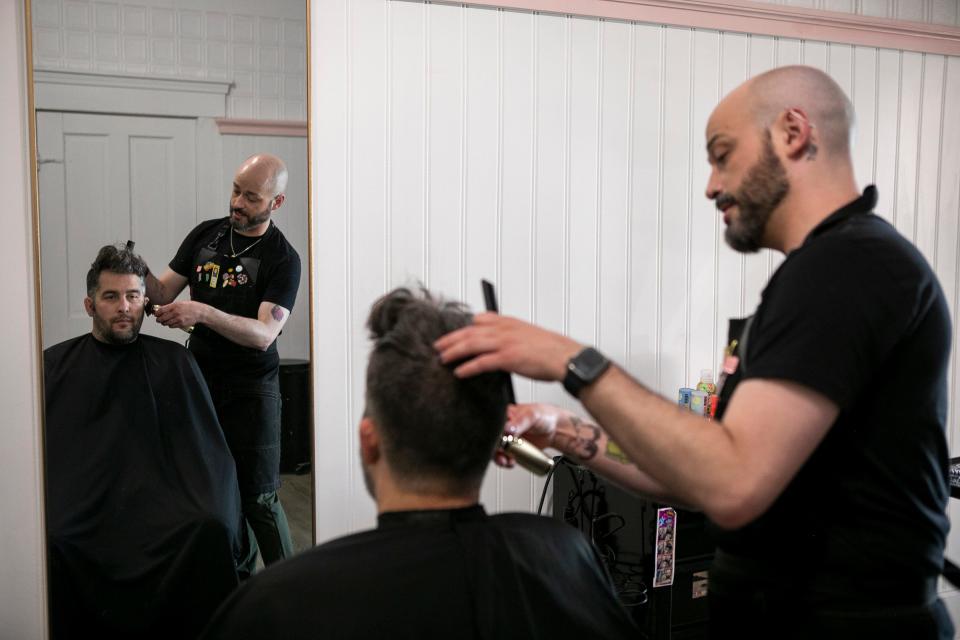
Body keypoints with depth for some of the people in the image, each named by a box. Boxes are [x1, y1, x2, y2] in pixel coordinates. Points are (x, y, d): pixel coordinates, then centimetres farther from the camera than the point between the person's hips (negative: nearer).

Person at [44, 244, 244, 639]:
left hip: (156, 497, 0)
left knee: (211, 530, -28)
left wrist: (217, 515, -8)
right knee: (48, 541, -30)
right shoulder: (56, 365, 15)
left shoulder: (172, 361, 13)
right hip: (80, 502, 0)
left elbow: (206, 447, 8)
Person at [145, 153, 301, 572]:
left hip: (251, 388, -5)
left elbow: (263, 334, -19)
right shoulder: (205, 234, 7)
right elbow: (164, 292, 8)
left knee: (257, 497, -4)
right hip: (200, 378, 5)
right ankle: (239, 580, 24)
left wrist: (203, 312, -32)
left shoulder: (283, 259, -9)